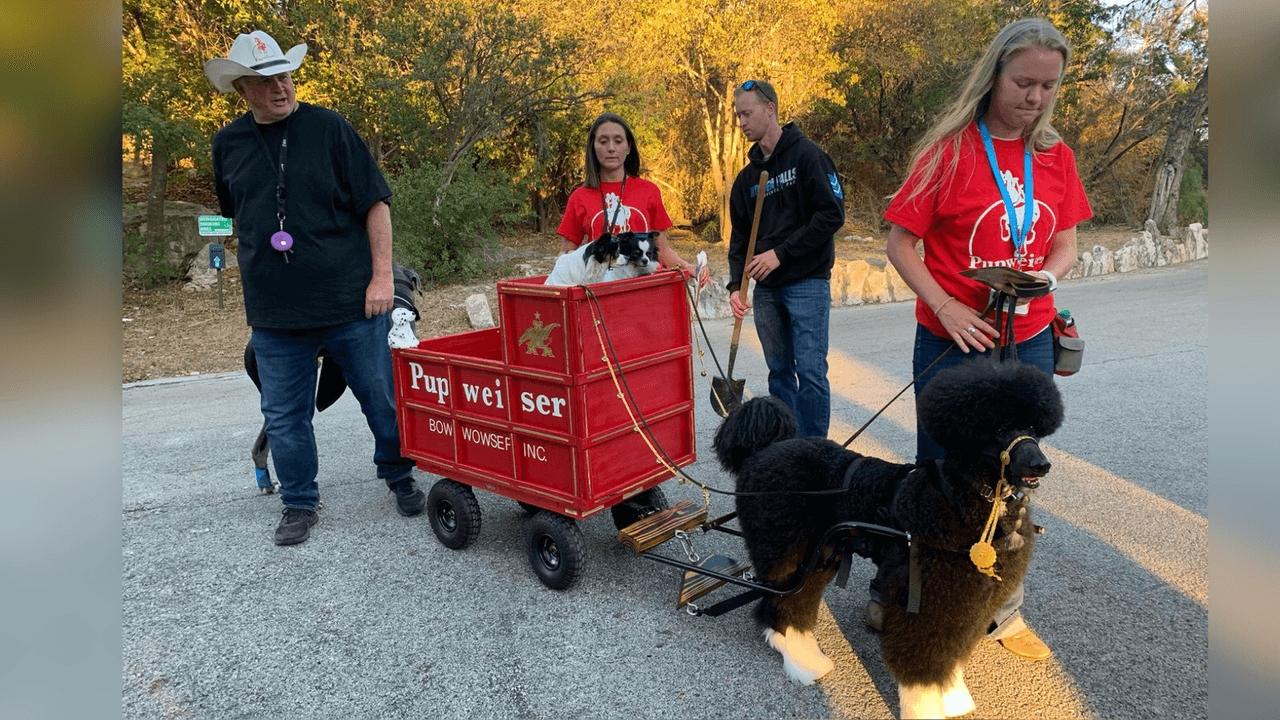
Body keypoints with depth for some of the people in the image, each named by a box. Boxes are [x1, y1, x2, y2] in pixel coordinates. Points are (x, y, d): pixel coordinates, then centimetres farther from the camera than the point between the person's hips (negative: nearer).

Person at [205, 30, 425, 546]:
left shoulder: (329, 129, -2)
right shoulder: (228, 144, 9)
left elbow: (374, 203, -3)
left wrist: (382, 274, -10)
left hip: (350, 303, -3)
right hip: (274, 313, 3)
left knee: (382, 398, 8)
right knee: (285, 415, 8)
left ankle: (400, 478, 31)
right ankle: (299, 504, 26)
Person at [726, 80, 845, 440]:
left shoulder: (807, 155, -5)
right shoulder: (747, 177, 14)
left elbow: (832, 214, -14)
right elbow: (740, 236, 14)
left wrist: (781, 253, -16)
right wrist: (736, 284, -1)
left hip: (808, 282, -6)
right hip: (766, 289, 6)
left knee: (810, 371, -7)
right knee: (779, 372, 12)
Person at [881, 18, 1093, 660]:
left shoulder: (1056, 156, 6)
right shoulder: (950, 149, -9)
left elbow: (1066, 245, 11)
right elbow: (899, 244, -8)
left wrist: (1046, 275, -11)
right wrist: (945, 307, -19)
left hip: (1027, 342, 5)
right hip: (952, 343, -4)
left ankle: (1003, 613, 30)